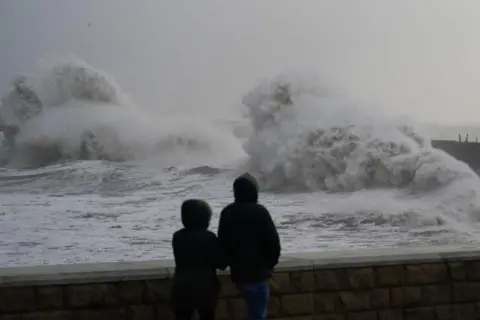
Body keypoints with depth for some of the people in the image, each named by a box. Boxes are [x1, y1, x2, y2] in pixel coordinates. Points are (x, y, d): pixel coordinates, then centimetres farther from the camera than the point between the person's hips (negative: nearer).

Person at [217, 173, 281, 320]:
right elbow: (273, 241, -13)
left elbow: (222, 242, 9)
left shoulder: (227, 212, 5)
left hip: (238, 272, 6)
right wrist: (271, 263, 4)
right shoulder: (259, 211, -13)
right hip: (257, 272, -6)